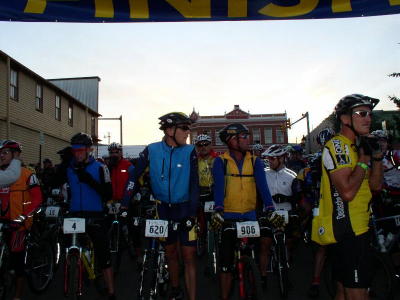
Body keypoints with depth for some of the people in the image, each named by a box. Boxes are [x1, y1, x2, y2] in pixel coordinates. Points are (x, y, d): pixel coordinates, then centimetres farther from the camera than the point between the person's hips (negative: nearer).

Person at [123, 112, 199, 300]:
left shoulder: (189, 152, -10)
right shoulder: (152, 150, -8)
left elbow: (194, 184, -11)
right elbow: (135, 177, -5)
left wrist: (192, 213, -17)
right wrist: (125, 205, -10)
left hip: (184, 209, -1)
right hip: (163, 208, 2)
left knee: (188, 256, -3)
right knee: (170, 252, 15)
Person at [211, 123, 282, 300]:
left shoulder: (255, 161, 3)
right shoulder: (221, 161, -4)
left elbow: (262, 185, -9)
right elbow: (219, 186, -17)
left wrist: (270, 210, -24)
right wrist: (218, 211, -32)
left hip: (249, 216, 2)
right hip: (227, 217, -2)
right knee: (226, 263, 4)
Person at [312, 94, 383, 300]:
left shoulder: (357, 146, 15)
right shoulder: (337, 146, -15)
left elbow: (376, 185, 13)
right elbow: (347, 192, -26)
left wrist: (377, 155, 0)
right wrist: (364, 159, -15)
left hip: (356, 227, 10)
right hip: (347, 229, -10)